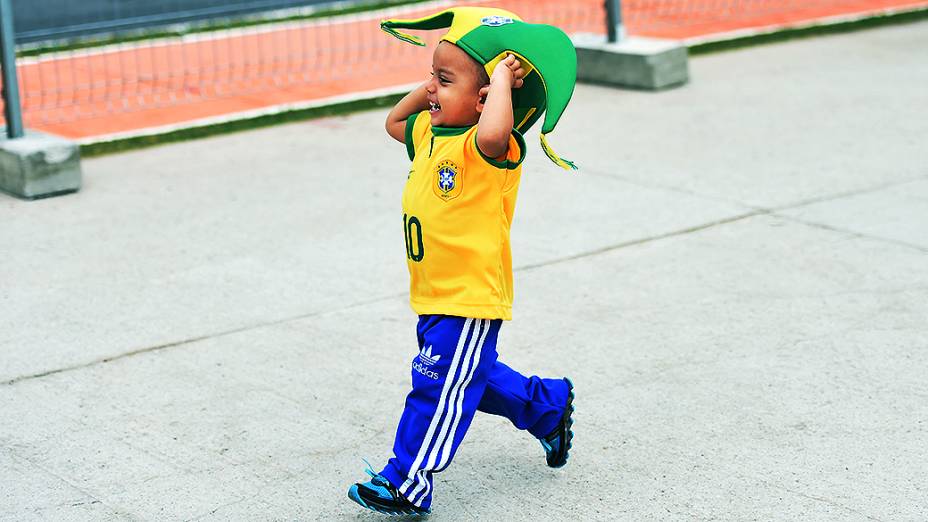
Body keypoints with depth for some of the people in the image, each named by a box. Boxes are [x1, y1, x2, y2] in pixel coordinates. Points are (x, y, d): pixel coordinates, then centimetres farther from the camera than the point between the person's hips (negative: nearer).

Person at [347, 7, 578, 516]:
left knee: (436, 387, -3)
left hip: (470, 298, -10)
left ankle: (405, 484, 6)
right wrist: (435, 83, 12)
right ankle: (549, 406, 45)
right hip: (435, 297, 10)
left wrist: (501, 79, -34)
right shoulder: (429, 133, 5)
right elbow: (395, 121, 26)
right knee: (474, 377, 25)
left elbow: (492, 135, -48)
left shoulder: (491, 147, -23)